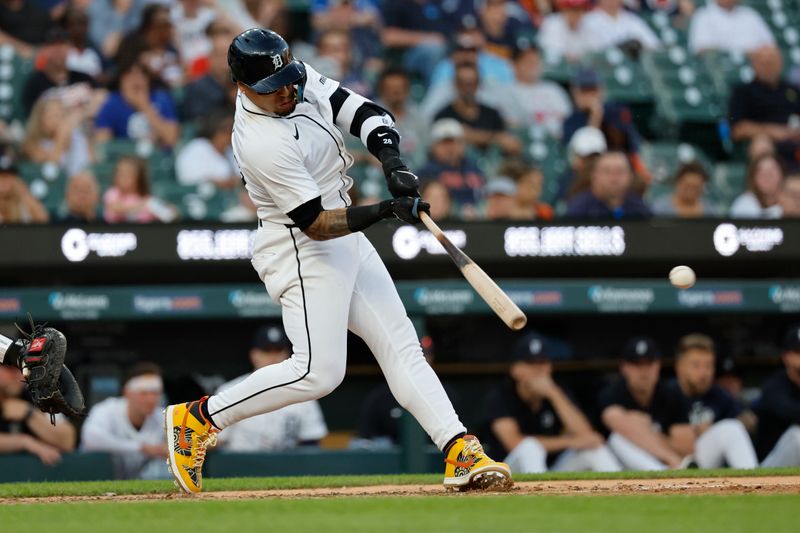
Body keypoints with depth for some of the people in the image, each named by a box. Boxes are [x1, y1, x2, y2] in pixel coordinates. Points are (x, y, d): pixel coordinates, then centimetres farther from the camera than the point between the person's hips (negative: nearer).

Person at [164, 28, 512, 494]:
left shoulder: (300, 79, -2)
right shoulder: (264, 144, -27)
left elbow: (365, 114, -1)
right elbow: (316, 224, -25)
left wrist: (392, 162, -20)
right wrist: (385, 210, -35)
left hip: (346, 243, 9)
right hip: (303, 253, -9)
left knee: (401, 346, 3)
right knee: (318, 372, -16)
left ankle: (462, 454, -1)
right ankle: (199, 418, -4)